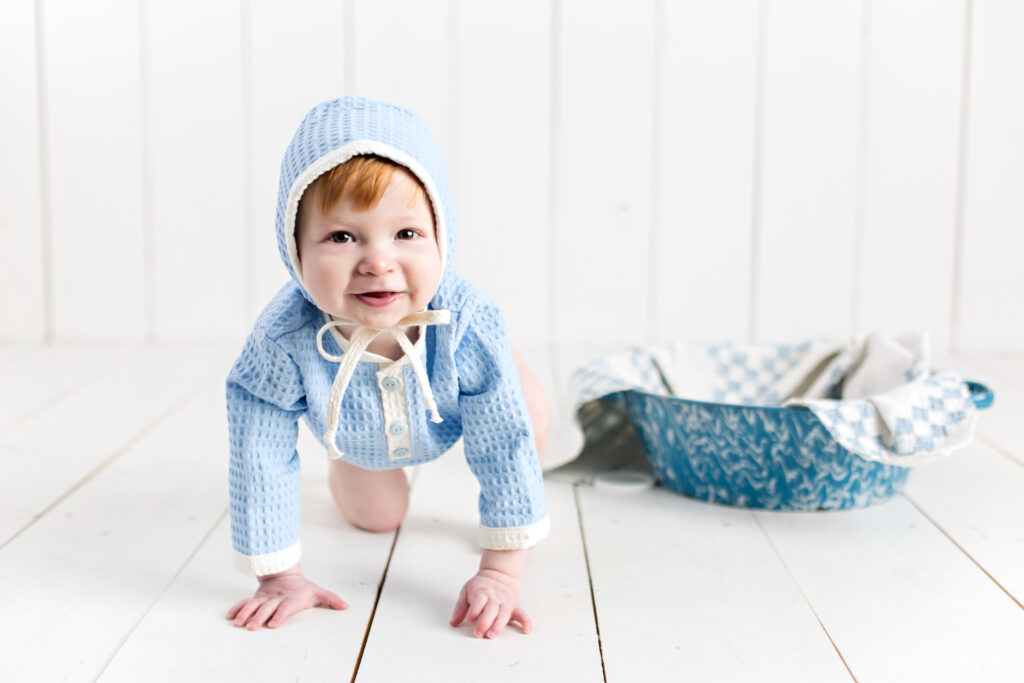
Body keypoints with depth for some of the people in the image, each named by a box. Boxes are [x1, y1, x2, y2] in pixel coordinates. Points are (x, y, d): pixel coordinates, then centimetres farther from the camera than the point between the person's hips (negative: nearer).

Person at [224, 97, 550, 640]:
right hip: (358, 438, 0)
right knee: (375, 519, 18)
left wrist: (500, 572, -33)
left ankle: (518, 503, 17)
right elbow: (260, 464, -32)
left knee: (529, 418, -18)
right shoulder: (282, 343, -46)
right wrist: (280, 578, -24)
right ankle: (348, 469, 52)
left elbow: (505, 447, -36)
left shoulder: (467, 324, -46)